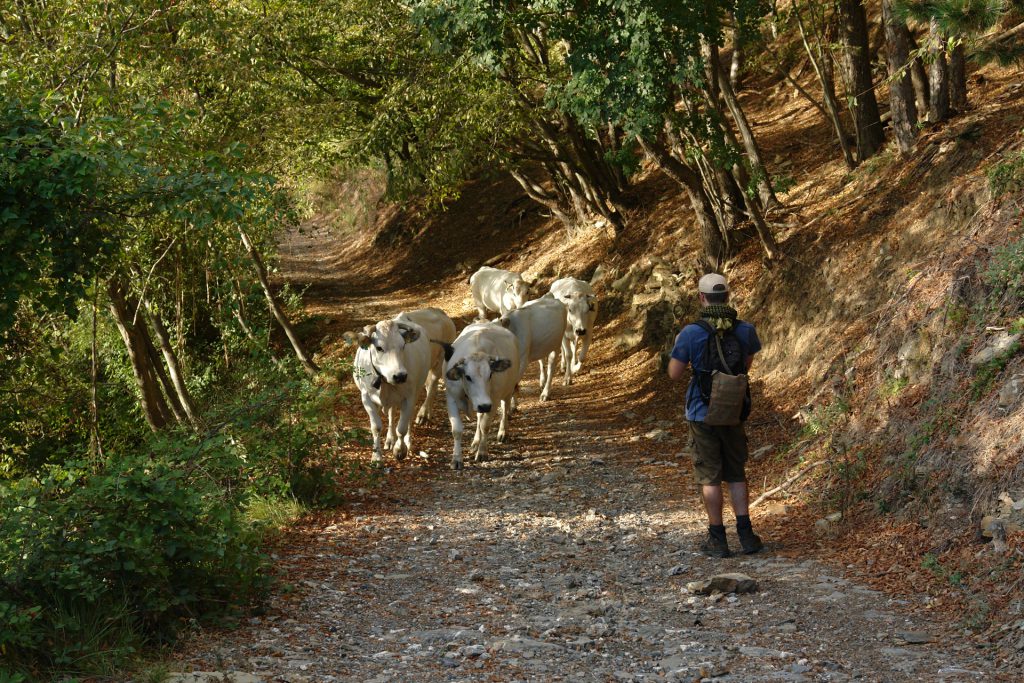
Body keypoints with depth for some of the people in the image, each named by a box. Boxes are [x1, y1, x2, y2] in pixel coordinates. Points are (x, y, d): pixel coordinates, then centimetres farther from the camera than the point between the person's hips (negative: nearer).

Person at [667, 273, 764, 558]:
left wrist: (677, 347, 9)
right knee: (736, 474, 15)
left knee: (710, 477, 6)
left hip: (702, 413, -3)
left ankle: (717, 539, 9)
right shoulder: (746, 331, -5)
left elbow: (674, 374, -9)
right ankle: (745, 534, 11)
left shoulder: (691, 333, -16)